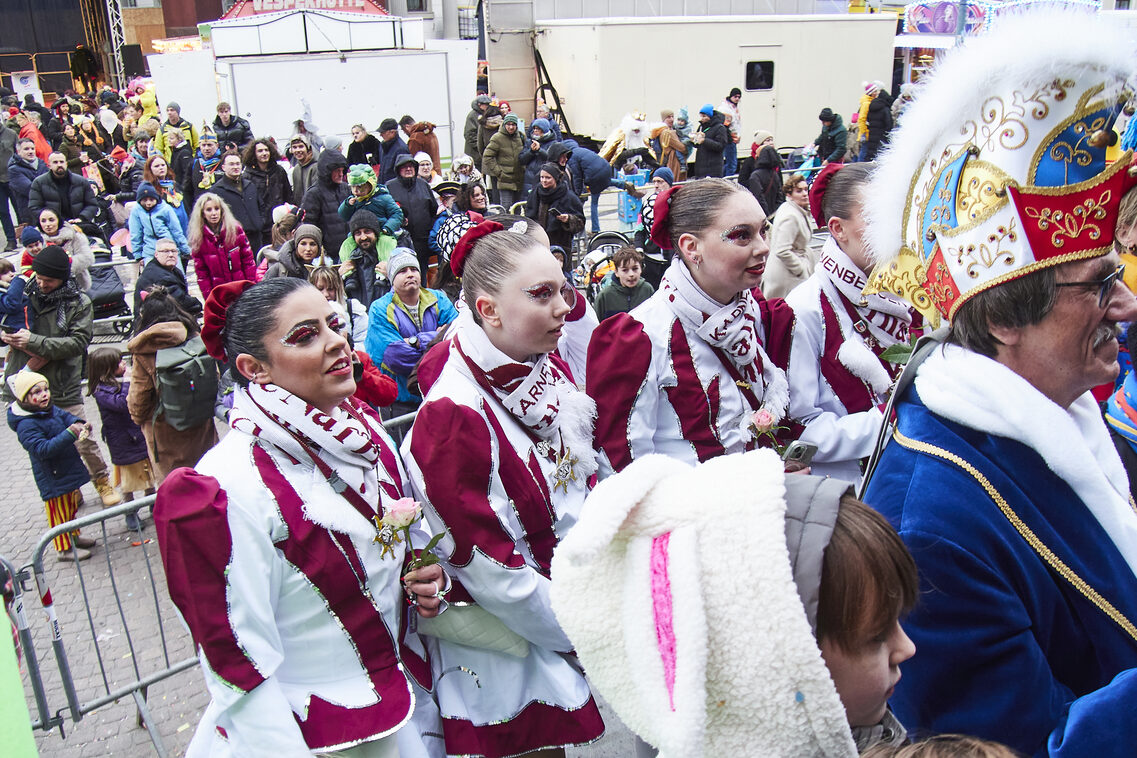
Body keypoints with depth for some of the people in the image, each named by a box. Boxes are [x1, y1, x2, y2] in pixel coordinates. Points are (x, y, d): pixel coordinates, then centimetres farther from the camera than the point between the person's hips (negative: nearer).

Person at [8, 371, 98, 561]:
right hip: (52, 478, -8)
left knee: (71, 506, 24)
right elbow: (42, 449, -32)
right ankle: (64, 548, 19)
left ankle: (74, 536, 42)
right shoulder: (26, 425, -24)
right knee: (59, 511, 5)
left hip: (68, 470, 8)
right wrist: (69, 434, -40)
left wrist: (79, 424, -23)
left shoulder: (52, 410, 2)